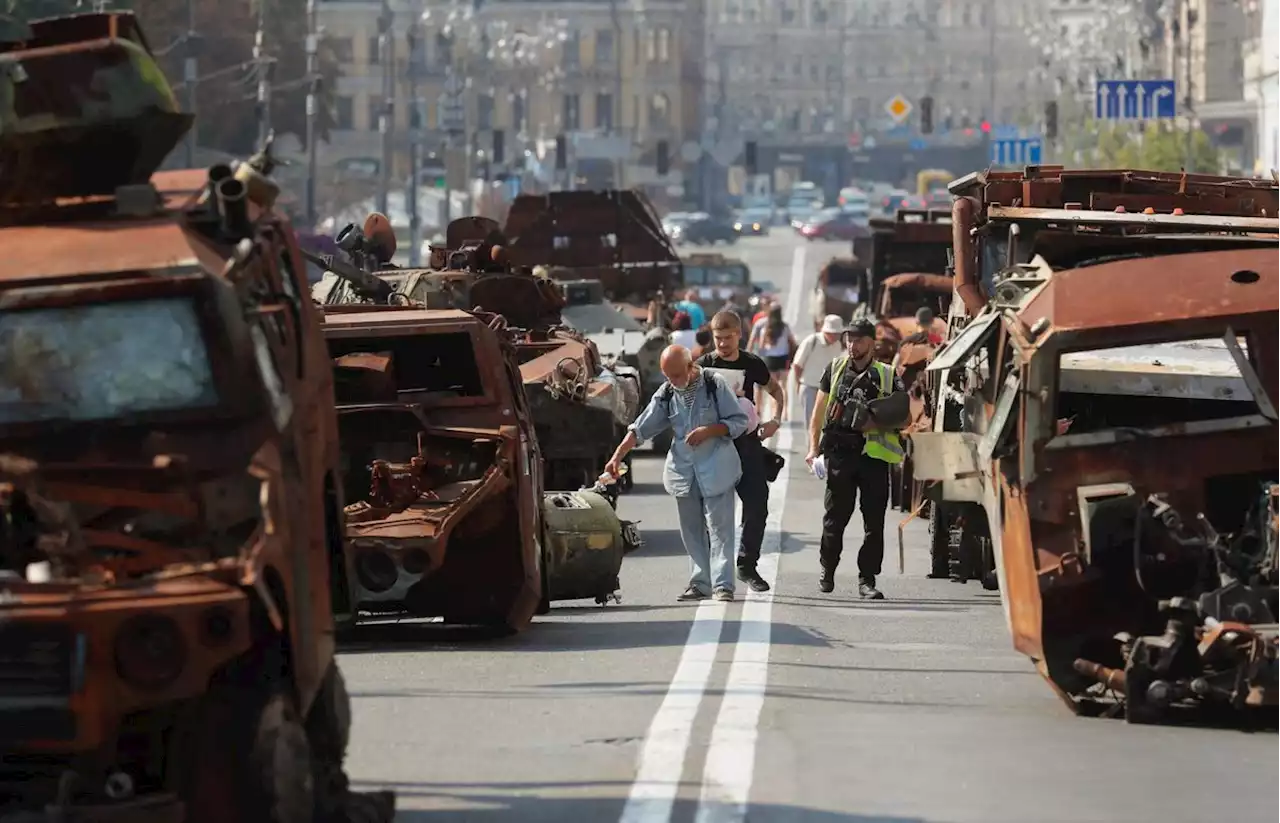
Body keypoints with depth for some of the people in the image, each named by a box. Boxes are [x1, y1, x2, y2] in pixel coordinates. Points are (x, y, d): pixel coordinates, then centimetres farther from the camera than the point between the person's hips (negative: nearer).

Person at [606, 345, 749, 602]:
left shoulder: (714, 386, -6)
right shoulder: (666, 395, 7)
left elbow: (739, 421, -4)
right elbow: (640, 429, 6)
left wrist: (708, 431, -17)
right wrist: (617, 457, -3)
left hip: (715, 469, -5)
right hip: (684, 471, 5)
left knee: (719, 527, -8)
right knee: (692, 531, 7)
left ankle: (722, 585, -10)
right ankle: (700, 583, 12)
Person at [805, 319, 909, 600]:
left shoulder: (886, 376, 7)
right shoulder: (835, 369, 10)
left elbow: (901, 415, 7)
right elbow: (819, 411, 12)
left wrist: (877, 422, -10)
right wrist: (814, 447, 4)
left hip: (874, 453, 0)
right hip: (839, 451, 0)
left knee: (874, 521, -1)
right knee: (836, 516, 4)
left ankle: (867, 579, 4)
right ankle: (827, 570, 22)